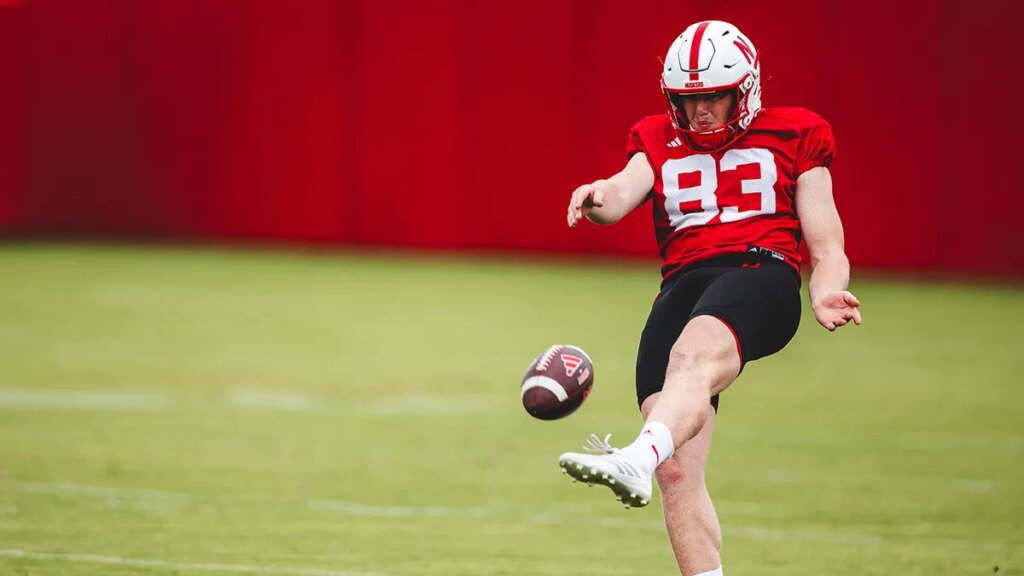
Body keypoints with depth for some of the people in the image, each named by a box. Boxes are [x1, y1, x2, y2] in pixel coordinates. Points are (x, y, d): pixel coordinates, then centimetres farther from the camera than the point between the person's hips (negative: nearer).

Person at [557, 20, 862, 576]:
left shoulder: (793, 138, 19)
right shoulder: (659, 144, 25)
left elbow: (826, 249, 17)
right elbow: (622, 194, 3)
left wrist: (826, 295, -6)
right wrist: (600, 200, -22)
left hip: (762, 274, -4)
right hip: (682, 288, 4)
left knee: (692, 357, -39)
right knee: (678, 474, -12)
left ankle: (637, 461, -66)